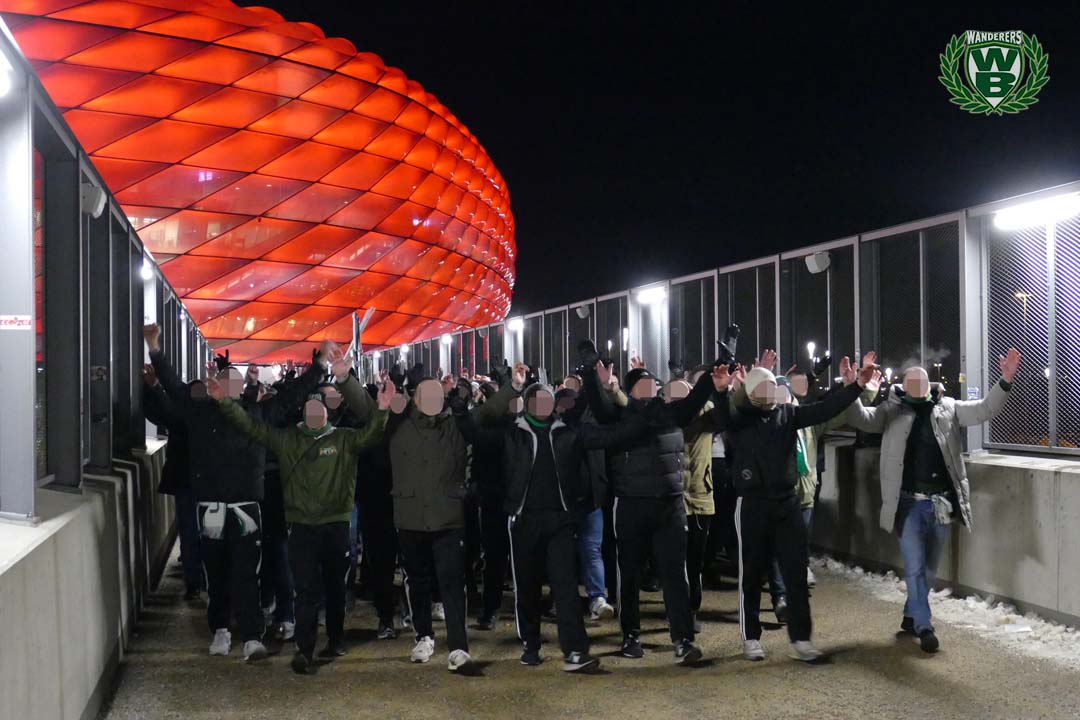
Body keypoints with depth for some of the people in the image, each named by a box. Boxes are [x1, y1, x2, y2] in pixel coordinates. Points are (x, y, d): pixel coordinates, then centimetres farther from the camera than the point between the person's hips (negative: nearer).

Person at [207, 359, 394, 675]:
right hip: (302, 527, 0)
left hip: (337, 525, 0)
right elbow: (252, 426, 4)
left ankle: (335, 639, 31)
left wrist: (382, 410, -31)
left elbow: (370, 435, -12)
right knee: (307, 590, -5)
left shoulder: (344, 439, 2)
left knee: (335, 586, 14)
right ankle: (304, 650, -3)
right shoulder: (287, 439, 7)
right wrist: (225, 402, -8)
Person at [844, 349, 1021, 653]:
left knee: (929, 568, 15)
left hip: (941, 503, 3)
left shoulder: (948, 408, 7)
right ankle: (924, 625, 4)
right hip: (909, 503, -3)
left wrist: (1005, 382, -14)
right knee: (915, 567, -5)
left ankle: (910, 616, 33)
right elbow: (860, 418, -12)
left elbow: (984, 410, 1)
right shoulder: (891, 410, -1)